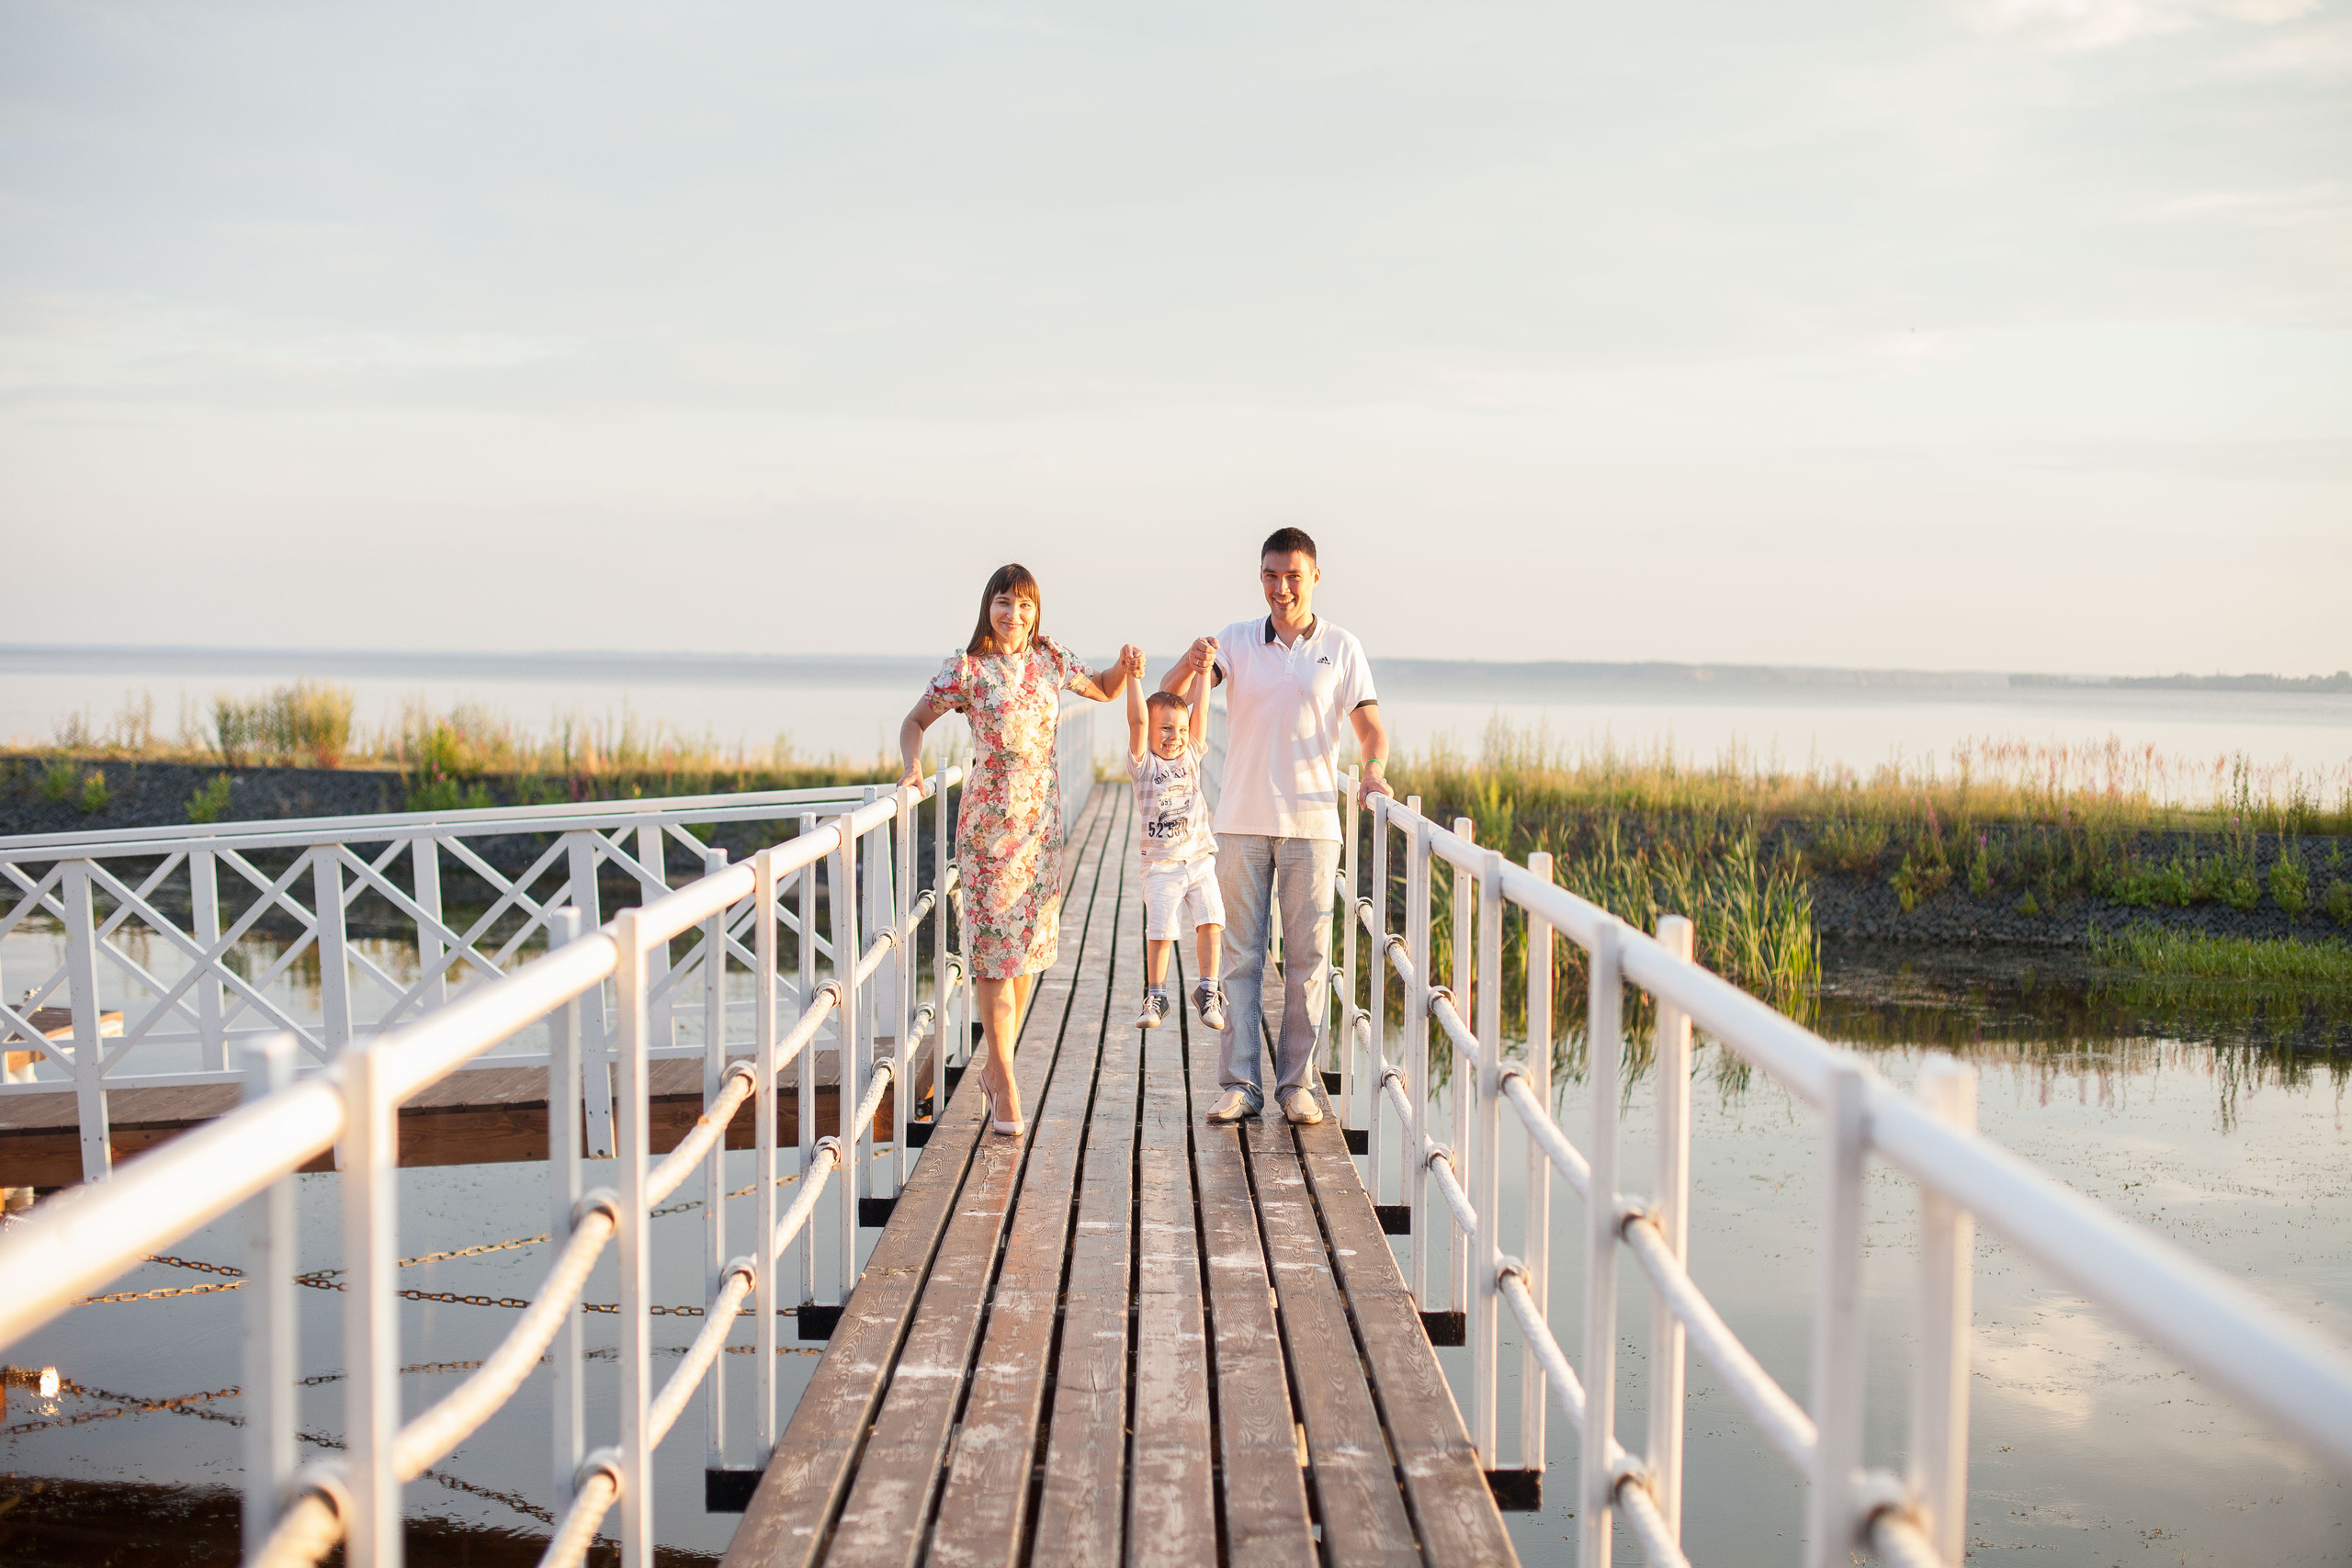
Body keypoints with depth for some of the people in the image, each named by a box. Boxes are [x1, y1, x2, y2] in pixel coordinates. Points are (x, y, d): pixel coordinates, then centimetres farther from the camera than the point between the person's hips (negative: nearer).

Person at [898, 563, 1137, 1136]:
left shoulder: (1051, 660, 5)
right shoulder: (966, 667, -7)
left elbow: (1105, 692, 20)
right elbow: (915, 722, -2)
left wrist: (1124, 665, -2)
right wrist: (913, 764, -22)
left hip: (1042, 819, 4)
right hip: (989, 820, -4)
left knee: (1031, 938, 10)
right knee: (994, 941, -6)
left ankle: (995, 1063, 26)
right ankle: (1004, 1080, 1)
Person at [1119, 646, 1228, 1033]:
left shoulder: (1191, 757, 8)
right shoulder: (1143, 764, -2)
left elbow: (1201, 713, 0)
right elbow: (1138, 721, -14)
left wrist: (1202, 672, -8)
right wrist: (1133, 678, -24)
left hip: (1200, 859, 3)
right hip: (1161, 865, -3)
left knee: (1209, 922, -5)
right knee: (1159, 932, -3)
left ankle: (1208, 990, 8)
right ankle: (1155, 997, 11)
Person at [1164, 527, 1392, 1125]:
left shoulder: (1342, 648, 5)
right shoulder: (1235, 640, 5)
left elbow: (1368, 723, 1)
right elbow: (1169, 693, -7)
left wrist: (1374, 769, -20)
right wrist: (1191, 665, -30)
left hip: (1311, 823, 0)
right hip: (1242, 822, 0)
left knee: (1307, 955, 2)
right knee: (1241, 954, 1)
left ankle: (1296, 1082, 10)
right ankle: (1241, 1083, 5)